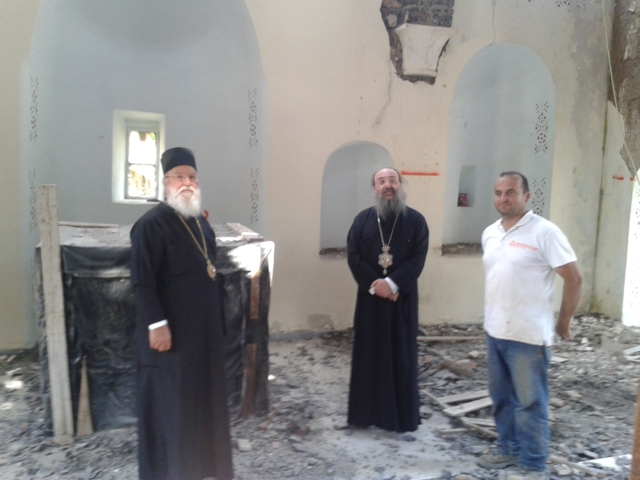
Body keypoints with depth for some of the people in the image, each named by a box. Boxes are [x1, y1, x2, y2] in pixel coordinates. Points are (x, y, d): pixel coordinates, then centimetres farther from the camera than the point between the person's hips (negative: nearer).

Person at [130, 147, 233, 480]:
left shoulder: (201, 223, 11)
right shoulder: (151, 224, -14)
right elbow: (141, 281, -18)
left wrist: (217, 321, 16)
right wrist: (156, 324, -23)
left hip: (204, 328, 8)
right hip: (170, 331, -8)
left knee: (203, 397, 18)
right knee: (170, 403, 5)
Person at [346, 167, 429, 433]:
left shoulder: (415, 220, 0)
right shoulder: (363, 219, 3)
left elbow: (418, 258, -8)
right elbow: (353, 256, -3)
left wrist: (392, 283, -19)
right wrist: (375, 285, -14)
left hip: (402, 298, -1)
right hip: (370, 297, 1)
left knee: (402, 355, 5)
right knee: (369, 354, 7)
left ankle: (403, 414, 18)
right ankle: (367, 411, 19)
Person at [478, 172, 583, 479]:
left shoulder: (544, 232, -14)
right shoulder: (489, 234, 7)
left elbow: (574, 278, -11)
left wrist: (563, 323, -4)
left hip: (528, 335, -7)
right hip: (494, 331, 7)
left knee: (530, 403, 5)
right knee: (502, 398, 18)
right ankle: (509, 449, 36)